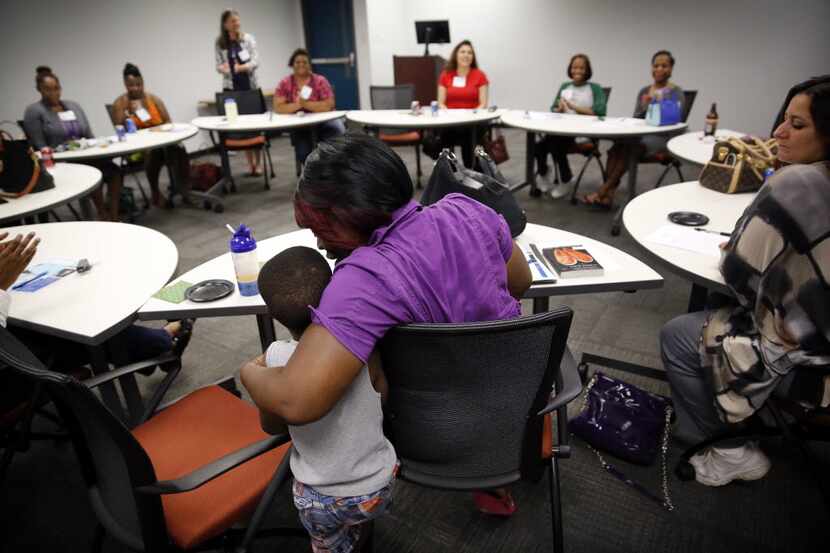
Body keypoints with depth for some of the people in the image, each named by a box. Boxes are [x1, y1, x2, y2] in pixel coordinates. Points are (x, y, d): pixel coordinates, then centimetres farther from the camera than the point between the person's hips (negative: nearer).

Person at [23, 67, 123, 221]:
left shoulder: (74, 106, 18)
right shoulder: (34, 111, 2)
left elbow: (90, 136, 17)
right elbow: (40, 147, -5)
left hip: (86, 157, 5)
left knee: (114, 170, -26)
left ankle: (114, 216, -24)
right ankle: (103, 214, -17)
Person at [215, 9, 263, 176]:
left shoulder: (248, 38, 0)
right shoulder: (219, 43, 3)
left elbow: (256, 61, -9)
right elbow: (218, 64, 4)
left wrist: (242, 67, -27)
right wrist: (222, 68, -20)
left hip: (250, 86, -1)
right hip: (231, 88, 1)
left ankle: (258, 164, 9)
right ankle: (251, 164, 11)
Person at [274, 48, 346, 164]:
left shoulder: (320, 81, -3)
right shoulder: (285, 84, 1)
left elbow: (328, 105, -15)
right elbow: (278, 107, -8)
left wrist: (305, 104, -24)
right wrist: (297, 105, -24)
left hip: (323, 122, 0)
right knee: (303, 153, -24)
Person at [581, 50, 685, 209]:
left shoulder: (676, 92, 3)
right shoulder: (644, 91, 17)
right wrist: (644, 107, -7)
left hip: (664, 137, -4)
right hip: (642, 135, 4)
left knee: (630, 147, -33)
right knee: (616, 147, -27)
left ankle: (602, 191, -31)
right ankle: (607, 195, -37)